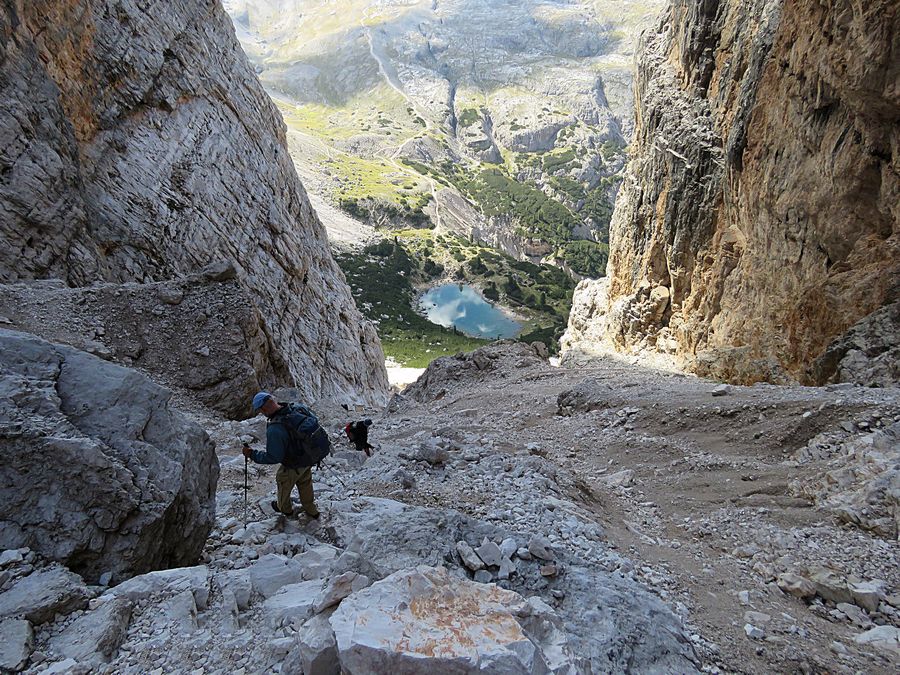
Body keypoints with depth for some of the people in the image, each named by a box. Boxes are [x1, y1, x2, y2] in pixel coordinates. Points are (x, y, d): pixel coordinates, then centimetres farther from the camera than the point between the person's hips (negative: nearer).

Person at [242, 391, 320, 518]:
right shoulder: (299, 408, -19)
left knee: (283, 483, 27)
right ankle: (311, 510, 52)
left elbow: (273, 457, -28)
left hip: (293, 467, -6)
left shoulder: (274, 430, -39)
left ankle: (284, 508, 55)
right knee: (305, 484, 31)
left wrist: (252, 454, -16)